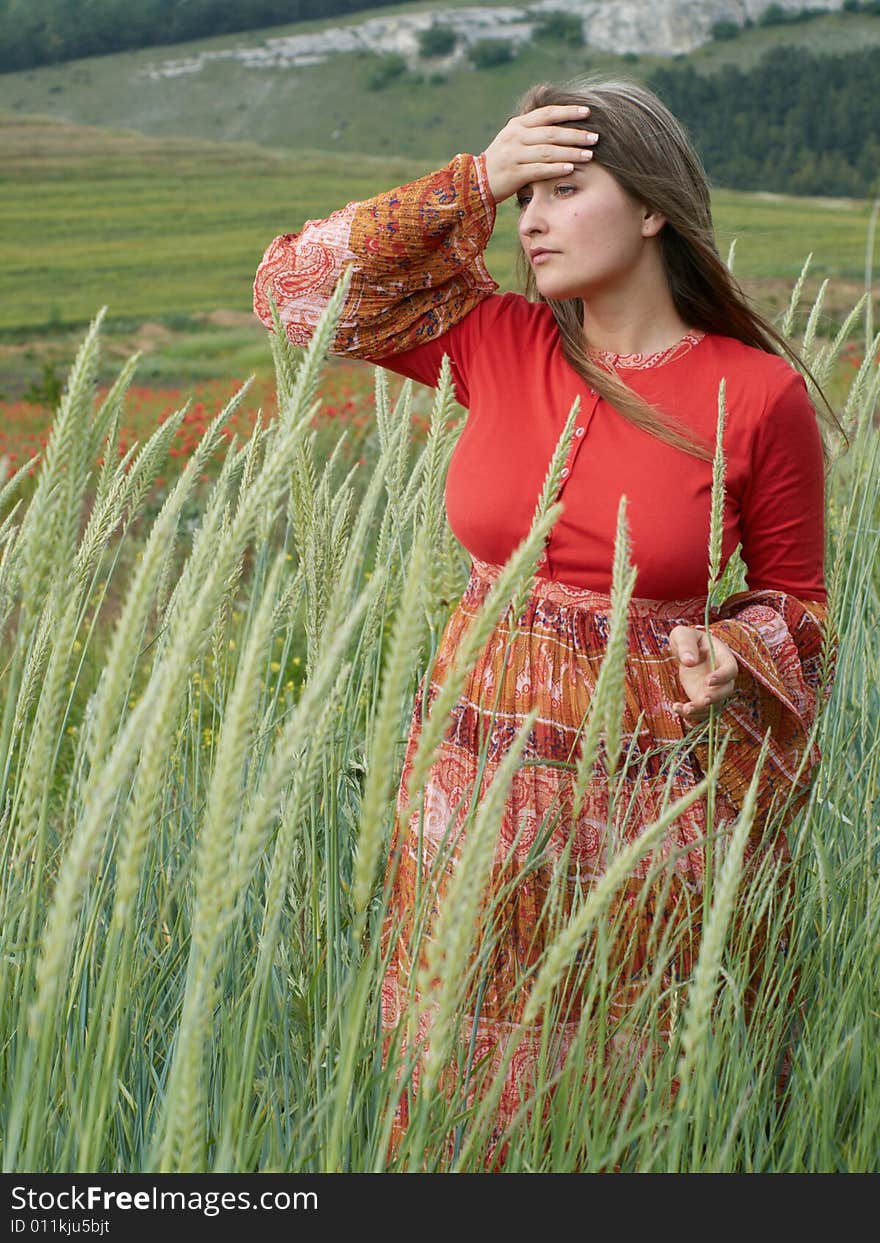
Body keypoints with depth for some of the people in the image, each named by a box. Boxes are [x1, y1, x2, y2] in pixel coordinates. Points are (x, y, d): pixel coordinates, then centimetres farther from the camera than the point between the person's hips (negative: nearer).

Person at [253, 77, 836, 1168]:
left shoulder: (762, 396, -8)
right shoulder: (497, 344, -1)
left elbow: (796, 600, 4)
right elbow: (297, 282, 1)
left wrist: (728, 655, -18)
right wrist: (471, 181, -7)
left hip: (653, 793, -2)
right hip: (477, 774, 3)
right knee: (462, 1088, 15)